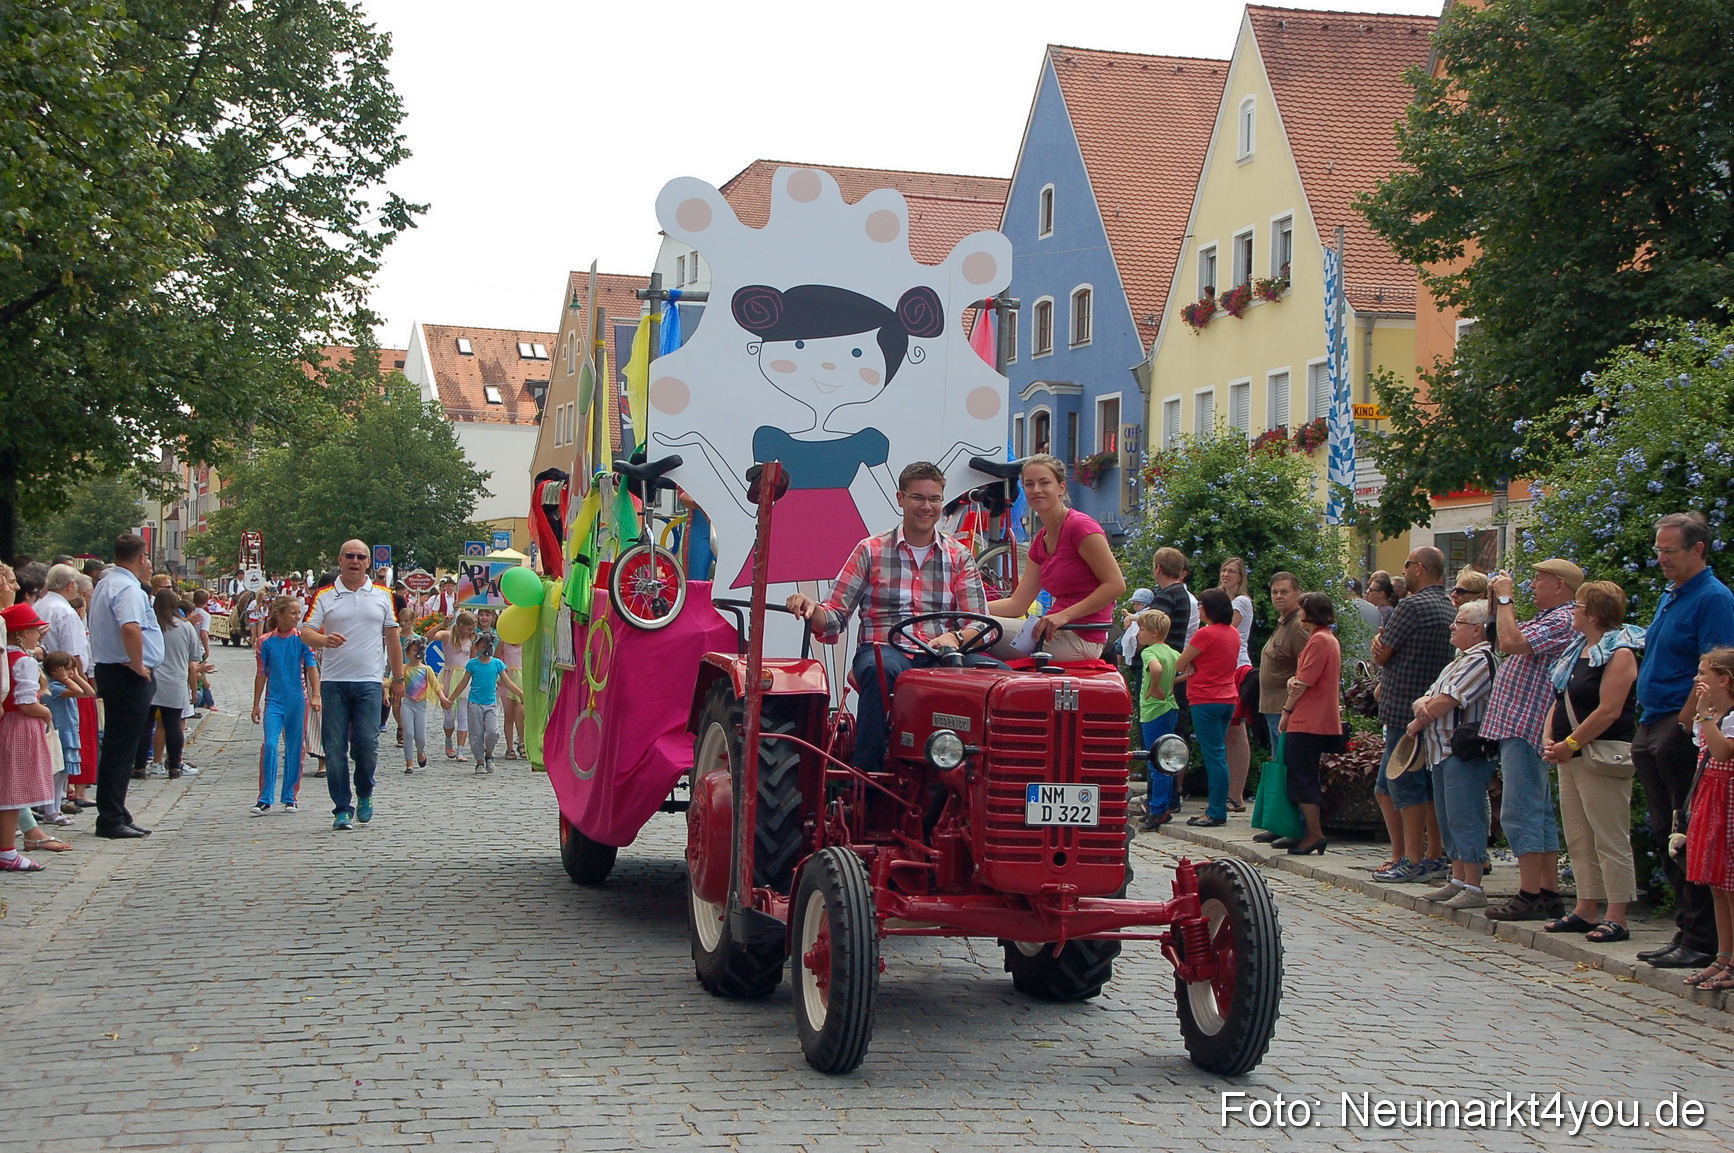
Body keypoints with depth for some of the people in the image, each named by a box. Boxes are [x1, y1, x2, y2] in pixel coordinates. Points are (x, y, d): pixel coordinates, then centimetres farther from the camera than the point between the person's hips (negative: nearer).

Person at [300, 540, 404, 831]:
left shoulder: (382, 596, 11)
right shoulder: (325, 597, 6)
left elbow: (392, 638, 14)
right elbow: (306, 632, -2)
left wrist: (398, 677, 13)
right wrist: (324, 639, -24)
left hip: (369, 681, 0)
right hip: (334, 681, 0)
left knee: (367, 743, -7)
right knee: (335, 747, -1)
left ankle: (364, 795, 19)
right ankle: (342, 809, 8)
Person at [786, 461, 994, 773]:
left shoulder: (959, 557, 15)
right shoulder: (871, 551, 9)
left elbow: (980, 622, 5)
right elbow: (834, 619, 5)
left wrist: (955, 637, -18)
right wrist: (812, 609, -19)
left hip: (940, 654, 2)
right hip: (885, 649, -2)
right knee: (881, 670, -40)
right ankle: (865, 775, -32)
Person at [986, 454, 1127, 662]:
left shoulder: (1080, 526, -10)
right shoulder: (1040, 541, 16)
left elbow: (1116, 585, -16)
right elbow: (1018, 604, 12)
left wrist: (1064, 615, -22)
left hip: (1080, 639, -9)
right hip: (1058, 636, 9)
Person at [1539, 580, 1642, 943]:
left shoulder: (1619, 653, -11)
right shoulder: (1577, 650, 16)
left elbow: (1609, 710, -19)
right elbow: (1559, 700, 18)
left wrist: (1570, 744, -15)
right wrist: (1550, 739, 3)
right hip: (1571, 757, 9)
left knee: (1610, 840, -6)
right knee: (1578, 838, 11)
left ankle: (1616, 918, -4)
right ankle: (1586, 910, 17)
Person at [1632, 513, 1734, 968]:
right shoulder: (1669, 598, 18)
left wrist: (1693, 725, -22)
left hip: (1684, 731, -10)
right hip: (1653, 730, 10)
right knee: (1668, 836, 12)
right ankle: (1686, 932, 19)